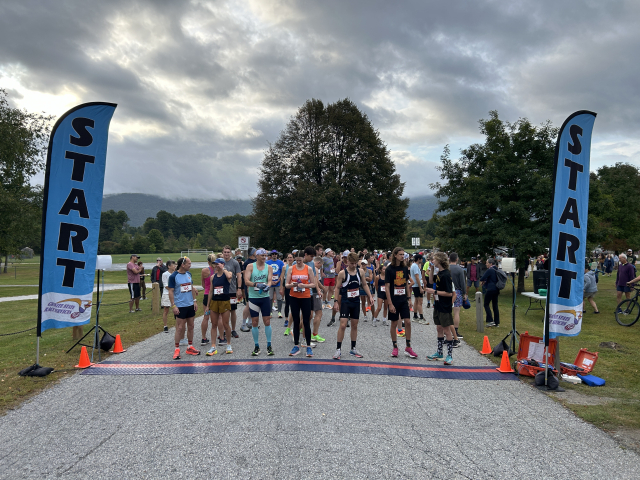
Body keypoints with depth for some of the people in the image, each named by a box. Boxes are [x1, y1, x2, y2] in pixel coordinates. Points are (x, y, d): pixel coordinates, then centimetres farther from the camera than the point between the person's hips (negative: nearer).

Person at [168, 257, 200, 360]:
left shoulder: (189, 274, 7)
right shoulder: (173, 276, -12)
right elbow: (171, 291, -11)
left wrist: (195, 301, 9)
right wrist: (173, 306, -15)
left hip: (190, 305, 6)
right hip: (180, 306, -6)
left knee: (190, 326, 11)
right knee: (180, 328, -3)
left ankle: (190, 347, 22)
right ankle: (177, 349, 7)